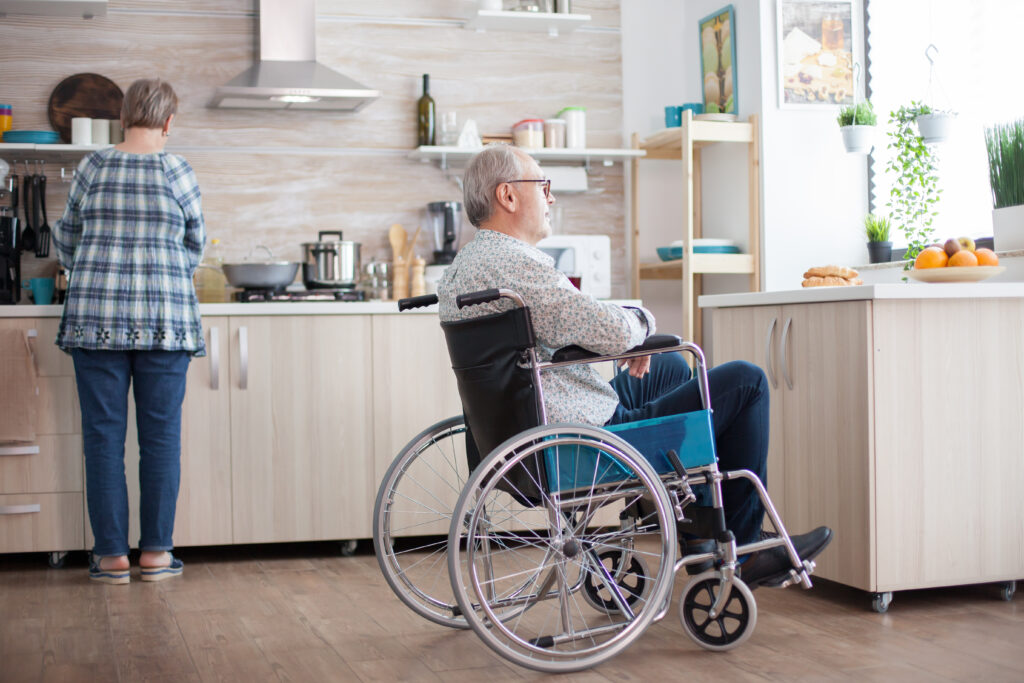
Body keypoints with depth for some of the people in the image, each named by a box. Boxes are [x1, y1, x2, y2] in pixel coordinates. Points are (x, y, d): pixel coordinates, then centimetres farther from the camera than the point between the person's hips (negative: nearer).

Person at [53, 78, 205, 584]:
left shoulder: (93, 168, 3)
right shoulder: (178, 172, -1)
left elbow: (67, 241, 16)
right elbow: (194, 247, 12)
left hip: (95, 315, 1)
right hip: (164, 320, -1)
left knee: (103, 434, 6)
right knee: (161, 435, 6)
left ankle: (112, 554, 9)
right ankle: (156, 552, 9)